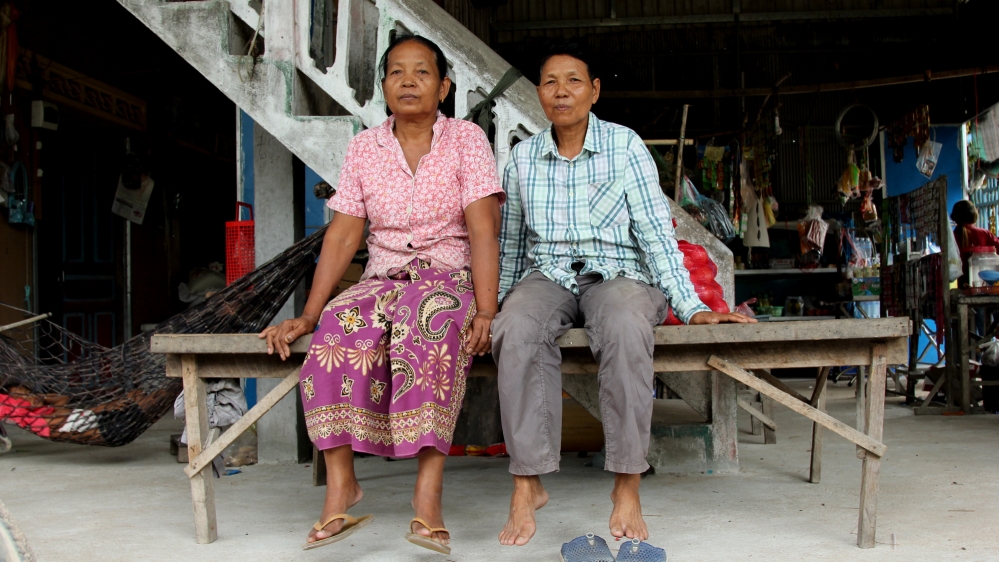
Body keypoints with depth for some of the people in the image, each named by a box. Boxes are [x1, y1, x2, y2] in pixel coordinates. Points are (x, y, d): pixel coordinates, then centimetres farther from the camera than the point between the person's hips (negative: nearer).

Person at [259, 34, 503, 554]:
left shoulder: (467, 140, 1)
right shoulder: (364, 148, 10)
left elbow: (483, 231, -9)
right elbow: (343, 236, 5)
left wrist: (486, 311, -21)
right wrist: (307, 316, -3)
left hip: (449, 278, -3)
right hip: (383, 279, 3)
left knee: (432, 321, -39)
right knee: (339, 329, -31)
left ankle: (428, 490, -43)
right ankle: (340, 483, -28)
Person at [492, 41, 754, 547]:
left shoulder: (625, 146, 2)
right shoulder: (523, 157, 10)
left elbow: (656, 233, -2)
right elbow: (511, 243, 17)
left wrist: (692, 308, -9)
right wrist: (496, 305, 10)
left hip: (618, 274, -2)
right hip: (547, 277, 2)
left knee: (625, 327, -38)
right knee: (517, 330, -34)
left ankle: (627, 486, -31)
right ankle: (527, 484, -28)